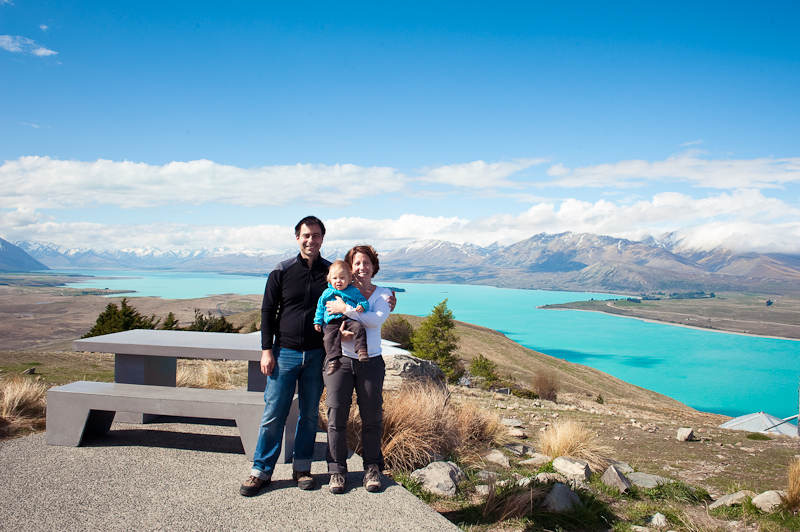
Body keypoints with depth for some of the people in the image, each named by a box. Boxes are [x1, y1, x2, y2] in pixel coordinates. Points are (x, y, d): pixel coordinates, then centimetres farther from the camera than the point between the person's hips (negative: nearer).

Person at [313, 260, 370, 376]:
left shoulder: (354, 291, 16)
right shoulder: (326, 293, 21)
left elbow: (362, 300, 14)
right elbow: (320, 308, 25)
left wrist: (362, 306, -11)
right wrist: (318, 321, 17)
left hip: (350, 319, -1)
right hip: (332, 322, 1)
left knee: (358, 327, -31)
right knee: (330, 337, -25)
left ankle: (362, 350, -31)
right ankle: (333, 359, -29)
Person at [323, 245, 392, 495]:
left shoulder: (383, 294, 7)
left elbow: (377, 319, -12)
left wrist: (346, 309, -18)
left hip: (370, 361, 0)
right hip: (340, 359, 0)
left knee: (372, 418, 3)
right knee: (336, 416, -2)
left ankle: (372, 468, 19)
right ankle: (337, 470, 11)